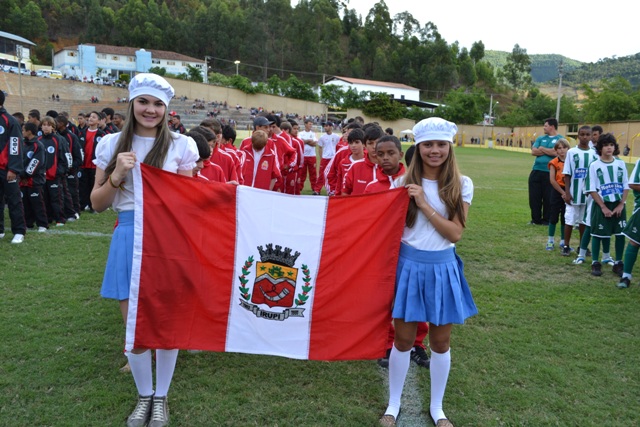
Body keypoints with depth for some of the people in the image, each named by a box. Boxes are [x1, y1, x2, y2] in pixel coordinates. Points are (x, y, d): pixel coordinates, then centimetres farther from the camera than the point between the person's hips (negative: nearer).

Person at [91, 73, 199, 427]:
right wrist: (116, 176, -12)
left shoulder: (180, 145, 0)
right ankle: (144, 396, 32)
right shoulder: (112, 144, 5)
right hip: (128, 239, 1)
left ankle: (161, 398, 29)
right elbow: (97, 204, 4)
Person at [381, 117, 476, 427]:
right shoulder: (404, 182, -3)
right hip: (409, 265, 0)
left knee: (440, 342, 13)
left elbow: (455, 233, -13)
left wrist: (425, 205, -19)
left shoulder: (462, 185, -3)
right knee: (403, 339, 9)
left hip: (442, 268, 1)